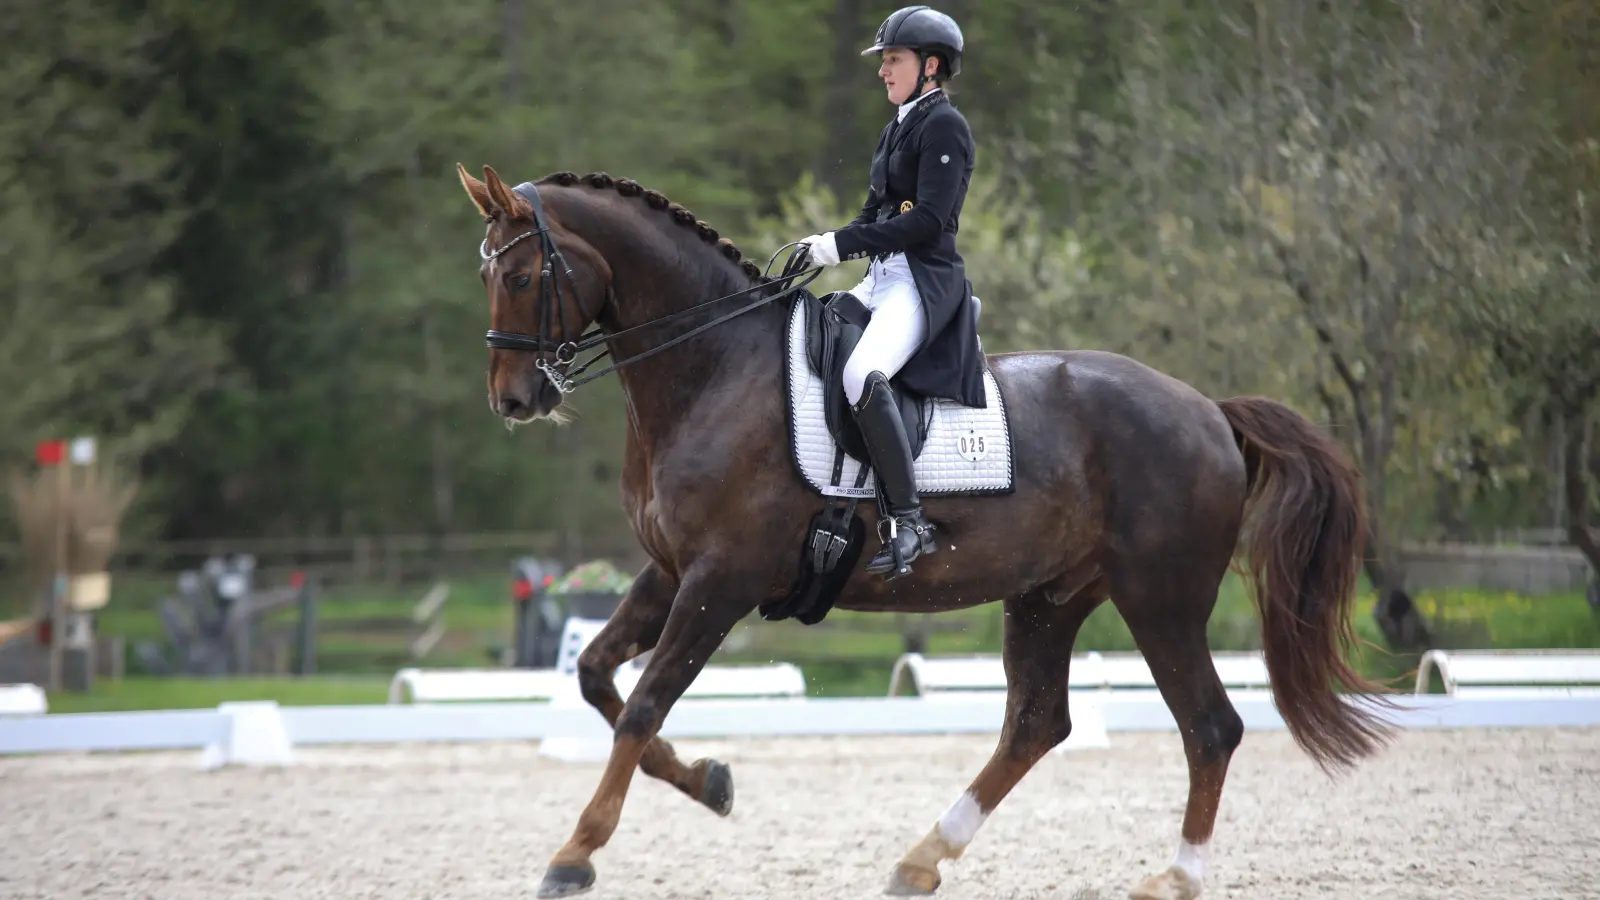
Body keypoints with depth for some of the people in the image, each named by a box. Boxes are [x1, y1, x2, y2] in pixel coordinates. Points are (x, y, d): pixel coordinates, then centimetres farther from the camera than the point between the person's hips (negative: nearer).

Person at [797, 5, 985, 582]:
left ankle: (908, 523, -32)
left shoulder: (944, 126, -9)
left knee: (862, 375, -33)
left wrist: (845, 244, -20)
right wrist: (827, 245, 2)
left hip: (925, 279, -10)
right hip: (882, 277, 10)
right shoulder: (898, 128, 19)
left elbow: (928, 218, -19)